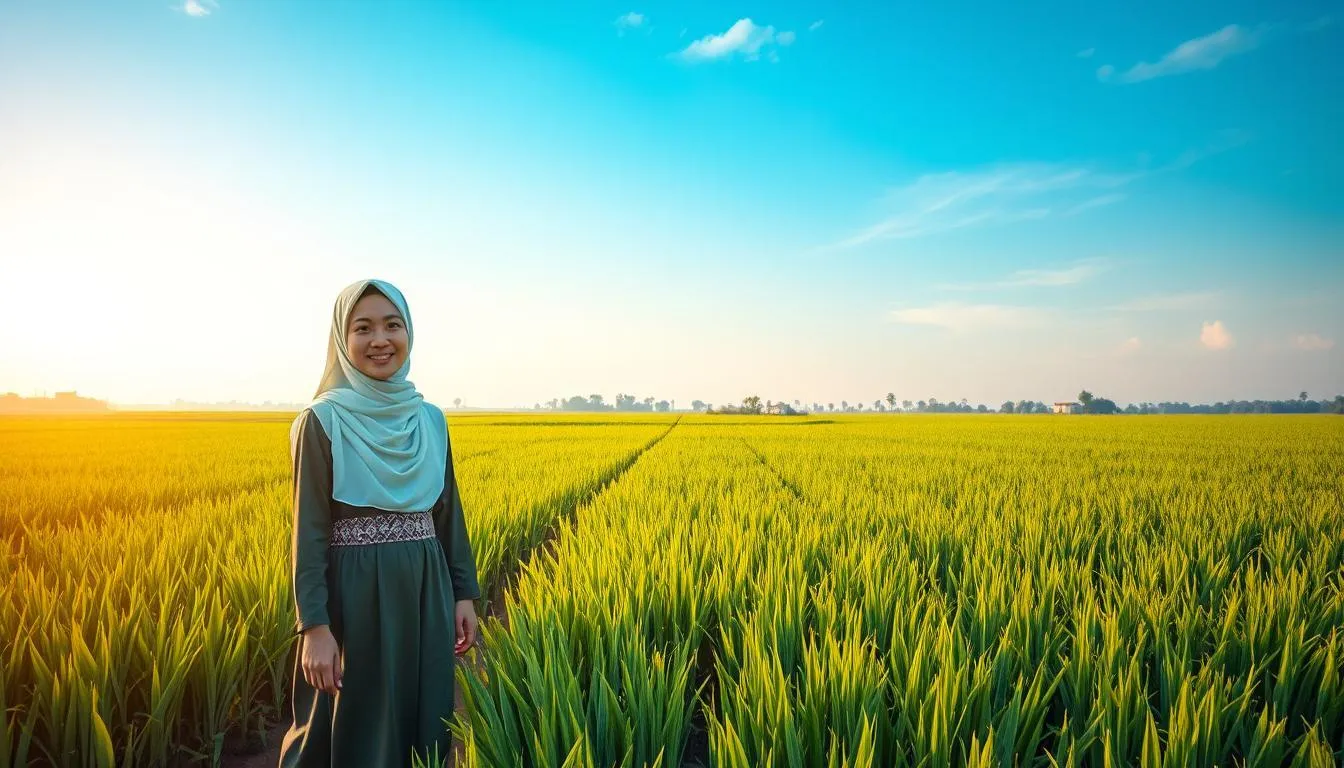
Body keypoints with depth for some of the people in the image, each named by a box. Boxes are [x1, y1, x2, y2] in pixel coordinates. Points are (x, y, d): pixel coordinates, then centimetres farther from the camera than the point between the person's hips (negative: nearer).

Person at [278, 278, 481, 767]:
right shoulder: (322, 421, -9)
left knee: (424, 720, 14)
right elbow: (310, 529, -10)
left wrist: (464, 594, 8)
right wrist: (315, 627, -15)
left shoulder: (430, 420, 5)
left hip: (425, 593, 5)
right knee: (353, 728, 8)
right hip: (356, 595, -4)